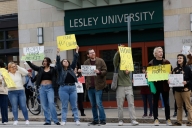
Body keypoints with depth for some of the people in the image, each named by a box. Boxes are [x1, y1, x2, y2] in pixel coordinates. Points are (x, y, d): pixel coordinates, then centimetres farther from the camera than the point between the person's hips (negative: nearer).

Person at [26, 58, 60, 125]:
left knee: (51, 103, -15)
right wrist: (27, 60, -4)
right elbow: (32, 65, 5)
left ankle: (56, 120, -11)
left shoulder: (53, 69, 4)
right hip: (42, 87, 3)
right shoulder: (40, 69, 11)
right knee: (44, 105, 3)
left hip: (50, 87, -3)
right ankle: (48, 121, 9)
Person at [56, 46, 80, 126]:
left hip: (73, 88, 3)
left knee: (74, 106, 4)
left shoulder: (71, 68, 14)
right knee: (64, 106, 2)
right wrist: (58, 53, -18)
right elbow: (58, 62, -8)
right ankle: (63, 120, 5)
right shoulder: (60, 69, 6)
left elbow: (75, 60, 8)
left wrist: (77, 51, 3)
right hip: (64, 88, -3)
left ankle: (77, 120, 6)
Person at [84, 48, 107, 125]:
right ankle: (95, 120, 18)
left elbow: (105, 71, -5)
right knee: (93, 105, 10)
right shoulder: (86, 62, 8)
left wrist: (99, 72, -23)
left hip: (98, 86, -4)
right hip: (90, 86, 4)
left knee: (99, 103, -8)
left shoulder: (100, 61, -2)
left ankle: (102, 120, 1)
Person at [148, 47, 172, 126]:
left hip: (164, 84, 1)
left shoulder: (166, 62, 5)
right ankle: (156, 119, 12)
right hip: (155, 85, -1)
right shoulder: (151, 63, 2)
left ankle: (168, 119, 11)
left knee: (166, 103, 4)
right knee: (155, 102, 5)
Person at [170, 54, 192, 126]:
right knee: (179, 106, 9)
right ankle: (179, 121, 12)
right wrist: (169, 81, -6)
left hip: (185, 90, -5)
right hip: (177, 90, 5)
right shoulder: (175, 69, 10)